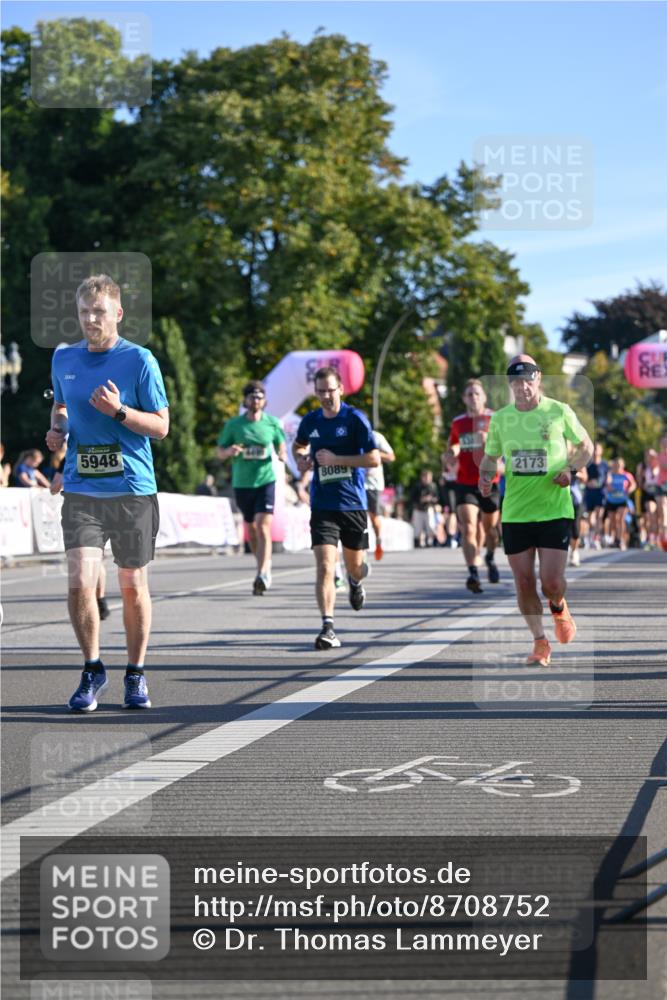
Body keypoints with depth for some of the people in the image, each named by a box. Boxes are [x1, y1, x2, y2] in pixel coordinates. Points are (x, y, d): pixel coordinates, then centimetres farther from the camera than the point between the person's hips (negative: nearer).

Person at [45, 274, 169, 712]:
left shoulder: (140, 360, -4)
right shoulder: (64, 359, 8)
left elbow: (161, 426, -4)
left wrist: (118, 411, -19)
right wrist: (57, 429, 5)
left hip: (133, 491, -2)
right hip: (81, 491, 2)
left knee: (133, 586, 7)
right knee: (80, 582, -11)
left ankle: (136, 675, 24)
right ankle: (93, 670, 8)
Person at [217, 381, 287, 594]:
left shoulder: (273, 423, 2)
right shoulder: (233, 424, 1)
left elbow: (281, 445, 15)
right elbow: (220, 452, 7)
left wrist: (282, 455, -8)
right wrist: (229, 451, -16)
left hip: (265, 481, -2)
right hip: (242, 483, 2)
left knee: (263, 528, -17)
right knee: (251, 530, 12)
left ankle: (262, 575, -22)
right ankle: (265, 567, 32)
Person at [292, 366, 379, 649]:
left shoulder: (355, 418, -7)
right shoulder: (310, 421, 5)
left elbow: (374, 459, -12)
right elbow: (298, 445, 28)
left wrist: (335, 459, -16)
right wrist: (301, 459, 5)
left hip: (353, 504, -1)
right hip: (322, 506, 1)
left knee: (355, 567, 15)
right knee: (325, 567, -15)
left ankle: (355, 581, 53)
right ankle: (328, 628, -17)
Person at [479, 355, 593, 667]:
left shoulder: (560, 412, -3)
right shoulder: (500, 418, 5)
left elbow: (585, 446, 9)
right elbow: (490, 457, 17)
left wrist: (571, 469, -9)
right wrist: (485, 476, -5)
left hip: (555, 510, -3)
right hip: (514, 512, 3)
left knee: (552, 582, -9)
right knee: (523, 583, 3)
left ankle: (558, 608, 27)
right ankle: (540, 643, 19)